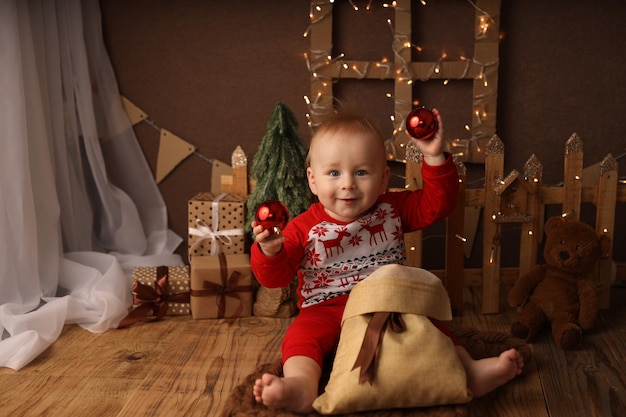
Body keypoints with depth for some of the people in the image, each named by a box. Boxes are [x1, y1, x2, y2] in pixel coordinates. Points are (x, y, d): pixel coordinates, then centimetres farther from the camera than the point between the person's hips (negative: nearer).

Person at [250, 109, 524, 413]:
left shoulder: (392, 210, 4)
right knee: (302, 334, -31)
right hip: (326, 310, -3)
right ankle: (301, 386, -54)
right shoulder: (304, 228, -5)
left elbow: (436, 203, 1)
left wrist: (434, 158, -12)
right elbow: (274, 277, -7)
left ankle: (468, 370, -25)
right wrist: (269, 250, -30)